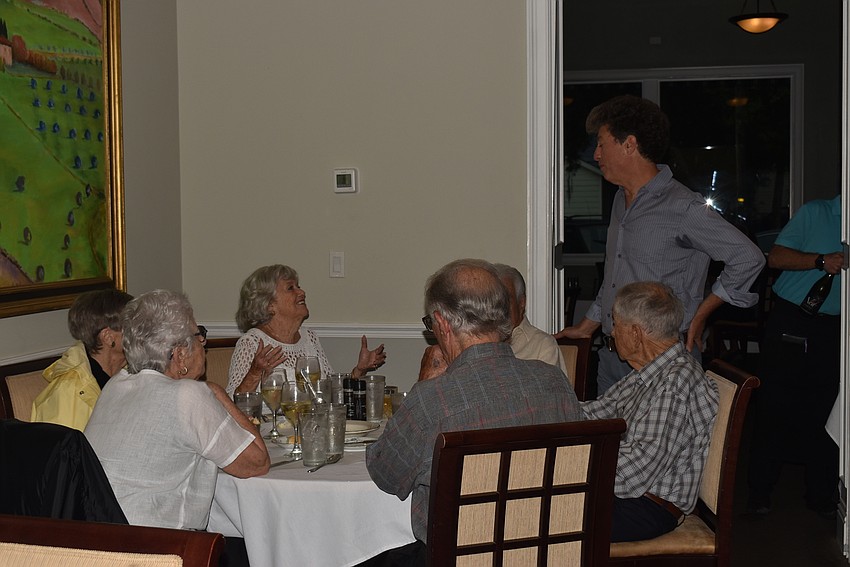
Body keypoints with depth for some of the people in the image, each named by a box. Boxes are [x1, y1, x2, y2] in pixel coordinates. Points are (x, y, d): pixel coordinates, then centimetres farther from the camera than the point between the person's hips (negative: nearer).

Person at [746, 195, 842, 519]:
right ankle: (759, 491, 9)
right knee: (774, 408, 1)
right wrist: (821, 261, -18)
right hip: (790, 322, -3)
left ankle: (821, 496, 15)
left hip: (833, 330, 3)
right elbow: (776, 257, -5)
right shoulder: (815, 213, 3)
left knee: (824, 414, 4)